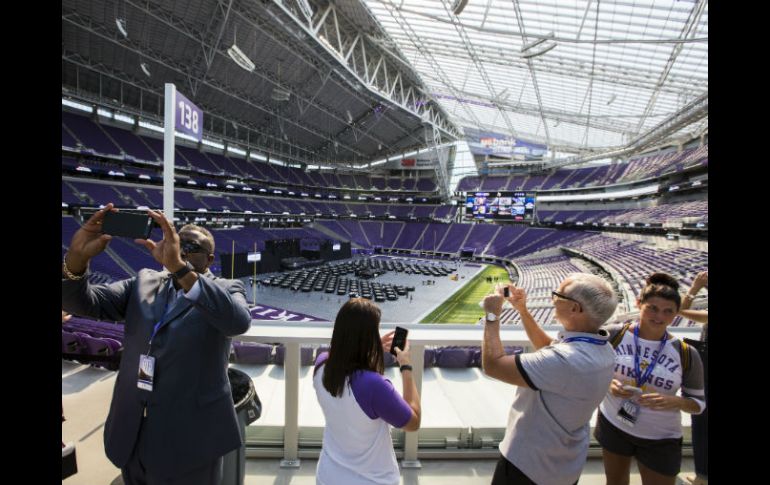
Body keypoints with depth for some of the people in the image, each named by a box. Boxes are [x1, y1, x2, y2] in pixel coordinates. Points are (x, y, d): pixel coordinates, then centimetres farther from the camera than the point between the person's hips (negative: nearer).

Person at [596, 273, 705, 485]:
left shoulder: (686, 354, -12)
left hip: (661, 440, 0)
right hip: (612, 425, 1)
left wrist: (676, 402, -22)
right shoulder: (614, 334, -14)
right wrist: (608, 384, -21)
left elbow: (699, 402, -1)